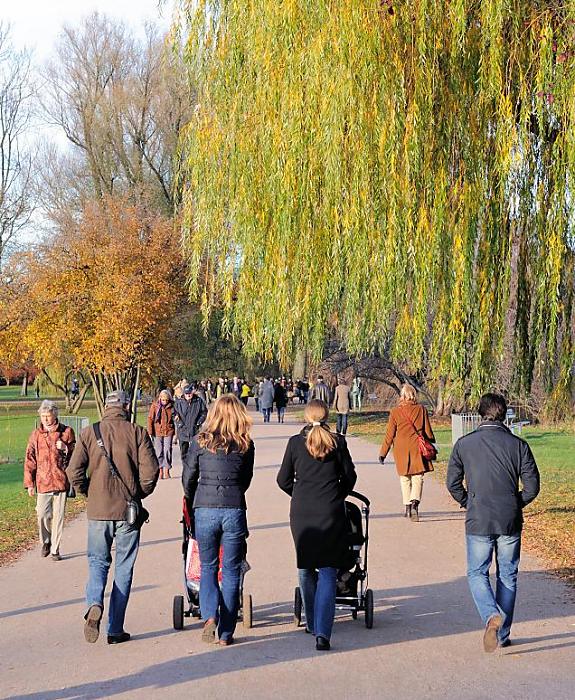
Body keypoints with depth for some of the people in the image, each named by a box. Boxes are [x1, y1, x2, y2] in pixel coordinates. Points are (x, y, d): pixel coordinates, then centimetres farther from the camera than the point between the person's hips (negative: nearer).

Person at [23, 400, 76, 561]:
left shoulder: (67, 432, 3)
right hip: (43, 481, 1)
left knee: (58, 516, 2)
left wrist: (66, 449, -13)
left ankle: (55, 549, 12)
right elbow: (29, 460, 8)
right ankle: (45, 542, 25)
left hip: (61, 480, -1)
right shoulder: (36, 434, 7)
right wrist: (29, 483, 3)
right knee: (42, 515, -2)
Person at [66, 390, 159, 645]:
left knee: (97, 561, 15)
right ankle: (115, 630, 11)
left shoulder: (89, 433, 0)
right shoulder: (137, 433, -3)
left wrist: (88, 492, 10)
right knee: (124, 568, 9)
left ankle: (94, 604, -14)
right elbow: (150, 469, -11)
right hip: (128, 511, -1)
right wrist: (140, 493, 6)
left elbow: (74, 470, -6)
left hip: (98, 510, 1)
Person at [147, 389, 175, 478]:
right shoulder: (154, 406, -2)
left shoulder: (171, 406, -1)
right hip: (157, 432, 0)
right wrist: (150, 431, -2)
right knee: (159, 452, 4)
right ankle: (160, 471, 12)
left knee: (167, 451, -2)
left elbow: (174, 418, 11)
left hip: (168, 432, 0)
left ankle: (167, 470, 7)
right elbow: (150, 418, 1)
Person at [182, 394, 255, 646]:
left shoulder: (200, 441, 1)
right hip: (234, 510, 0)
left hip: (204, 510, 0)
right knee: (231, 571, 9)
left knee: (208, 567, 17)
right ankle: (226, 633, 11)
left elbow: (188, 478, 8)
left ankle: (210, 616, -4)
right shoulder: (245, 445, 3)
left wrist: (193, 501, 26)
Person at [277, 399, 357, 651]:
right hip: (331, 514, -1)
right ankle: (322, 633, -9)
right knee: (327, 573, 2)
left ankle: (313, 624, 27)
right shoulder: (337, 442, -1)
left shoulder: (295, 442, 0)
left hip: (301, 514, 1)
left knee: (306, 569, 17)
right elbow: (349, 476, 6)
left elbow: (283, 480, 5)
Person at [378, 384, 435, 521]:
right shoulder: (421, 409, -1)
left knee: (405, 479, 13)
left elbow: (390, 434, -1)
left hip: (401, 449, 0)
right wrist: (431, 443, 20)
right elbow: (428, 431, 4)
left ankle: (407, 506, 14)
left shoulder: (395, 412, -3)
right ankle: (415, 501, -21)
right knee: (418, 477, 1)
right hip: (417, 448, 0)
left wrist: (383, 452, 5)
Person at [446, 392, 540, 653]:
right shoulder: (518, 445, -2)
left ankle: (492, 615, -16)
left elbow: (452, 483, 0)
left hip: (478, 522, -1)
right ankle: (503, 635, 19)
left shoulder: (464, 444, -3)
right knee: (508, 576, 14)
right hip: (511, 523, 1)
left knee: (477, 573, 11)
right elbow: (532, 487, -2)